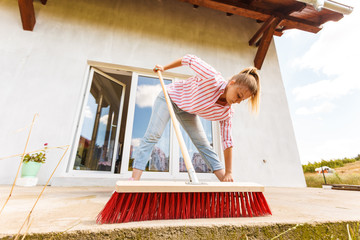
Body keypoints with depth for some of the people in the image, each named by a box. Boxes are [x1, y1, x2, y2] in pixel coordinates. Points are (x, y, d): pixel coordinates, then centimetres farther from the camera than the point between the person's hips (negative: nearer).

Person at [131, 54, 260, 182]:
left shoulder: (226, 112, -18)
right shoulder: (212, 77, -35)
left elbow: (227, 141, -14)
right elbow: (190, 59, -20)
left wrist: (228, 174, -15)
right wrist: (164, 68, -10)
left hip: (188, 111, 4)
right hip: (170, 96, -3)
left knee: (203, 145, -3)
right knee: (152, 136, -15)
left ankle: (224, 182, 4)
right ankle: (135, 179, -11)